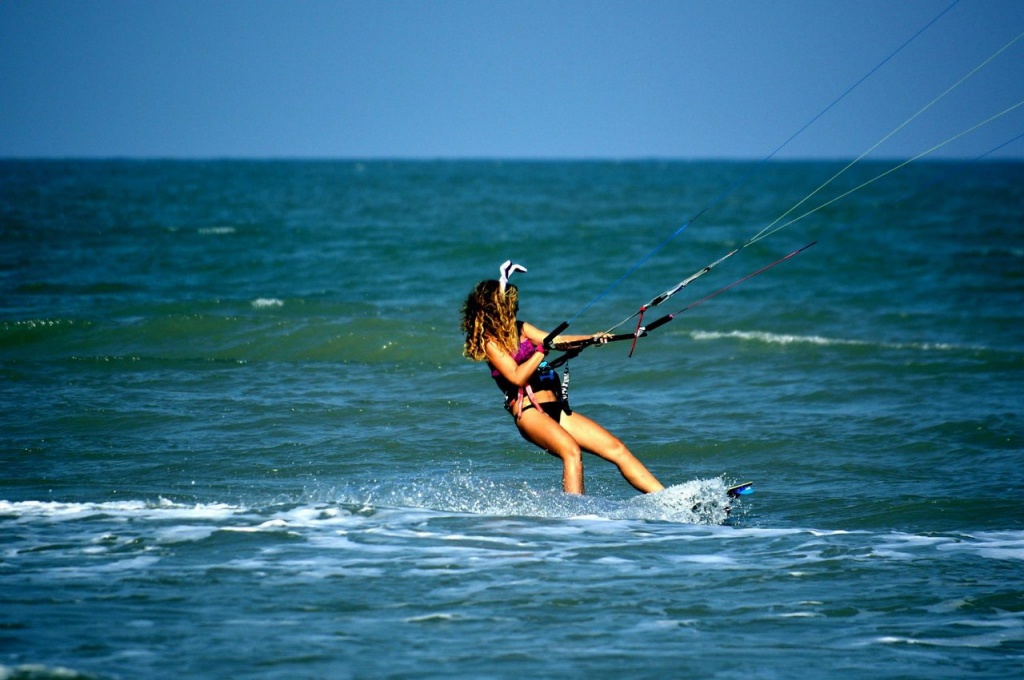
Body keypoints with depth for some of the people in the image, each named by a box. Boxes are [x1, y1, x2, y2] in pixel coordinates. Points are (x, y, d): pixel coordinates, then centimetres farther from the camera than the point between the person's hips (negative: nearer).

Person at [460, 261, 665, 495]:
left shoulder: (519, 329, 19)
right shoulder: (490, 342, -4)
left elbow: (555, 341, 7)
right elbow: (517, 377, -15)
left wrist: (591, 338, -7)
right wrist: (542, 349, -15)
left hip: (555, 408, 8)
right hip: (528, 412, -8)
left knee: (616, 448, -2)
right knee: (572, 452, -34)